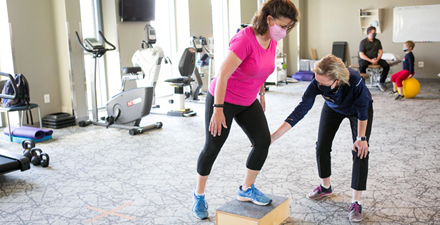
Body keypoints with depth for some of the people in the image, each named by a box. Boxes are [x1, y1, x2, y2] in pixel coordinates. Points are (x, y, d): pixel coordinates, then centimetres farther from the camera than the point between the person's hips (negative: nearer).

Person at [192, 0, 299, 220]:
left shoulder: (272, 40, -4)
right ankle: (199, 194, 25)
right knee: (212, 148, 4)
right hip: (223, 100, -7)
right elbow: (223, 74, -29)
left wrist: (261, 93, 20)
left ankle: (246, 189, 17)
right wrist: (218, 109, -29)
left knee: (263, 141, -2)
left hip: (248, 101, 7)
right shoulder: (245, 39, -28)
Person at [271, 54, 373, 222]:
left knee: (360, 151, -13)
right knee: (322, 146, 1)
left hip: (357, 109, -3)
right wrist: (274, 136, -41)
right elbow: (300, 110, -35)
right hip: (333, 108, 3)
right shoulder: (317, 84, -36)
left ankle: (356, 203, -6)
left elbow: (362, 111, -27)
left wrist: (361, 138, -19)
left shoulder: (355, 81, -44)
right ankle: (325, 187, 27)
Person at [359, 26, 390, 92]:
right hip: (365, 59, -4)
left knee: (386, 65, -20)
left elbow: (380, 52, 7)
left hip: (376, 59, 4)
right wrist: (370, 60, -22)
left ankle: (381, 82, -4)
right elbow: (361, 54, -10)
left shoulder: (377, 41, 11)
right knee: (362, 66, -38)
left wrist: (377, 60, -15)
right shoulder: (363, 42, -3)